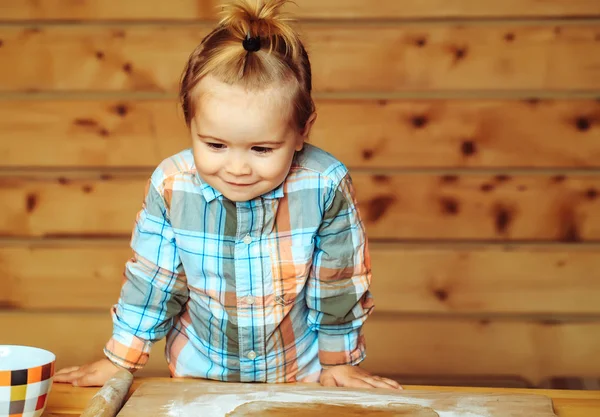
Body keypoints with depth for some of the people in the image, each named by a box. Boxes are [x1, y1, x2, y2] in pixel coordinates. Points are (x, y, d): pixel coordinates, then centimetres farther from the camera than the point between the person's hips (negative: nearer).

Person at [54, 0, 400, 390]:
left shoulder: (326, 186, -27)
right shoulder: (171, 185, -22)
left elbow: (341, 281, -12)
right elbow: (150, 279, -8)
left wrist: (338, 361, -1)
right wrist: (120, 360, 0)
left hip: (299, 372, -1)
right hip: (199, 370, 1)